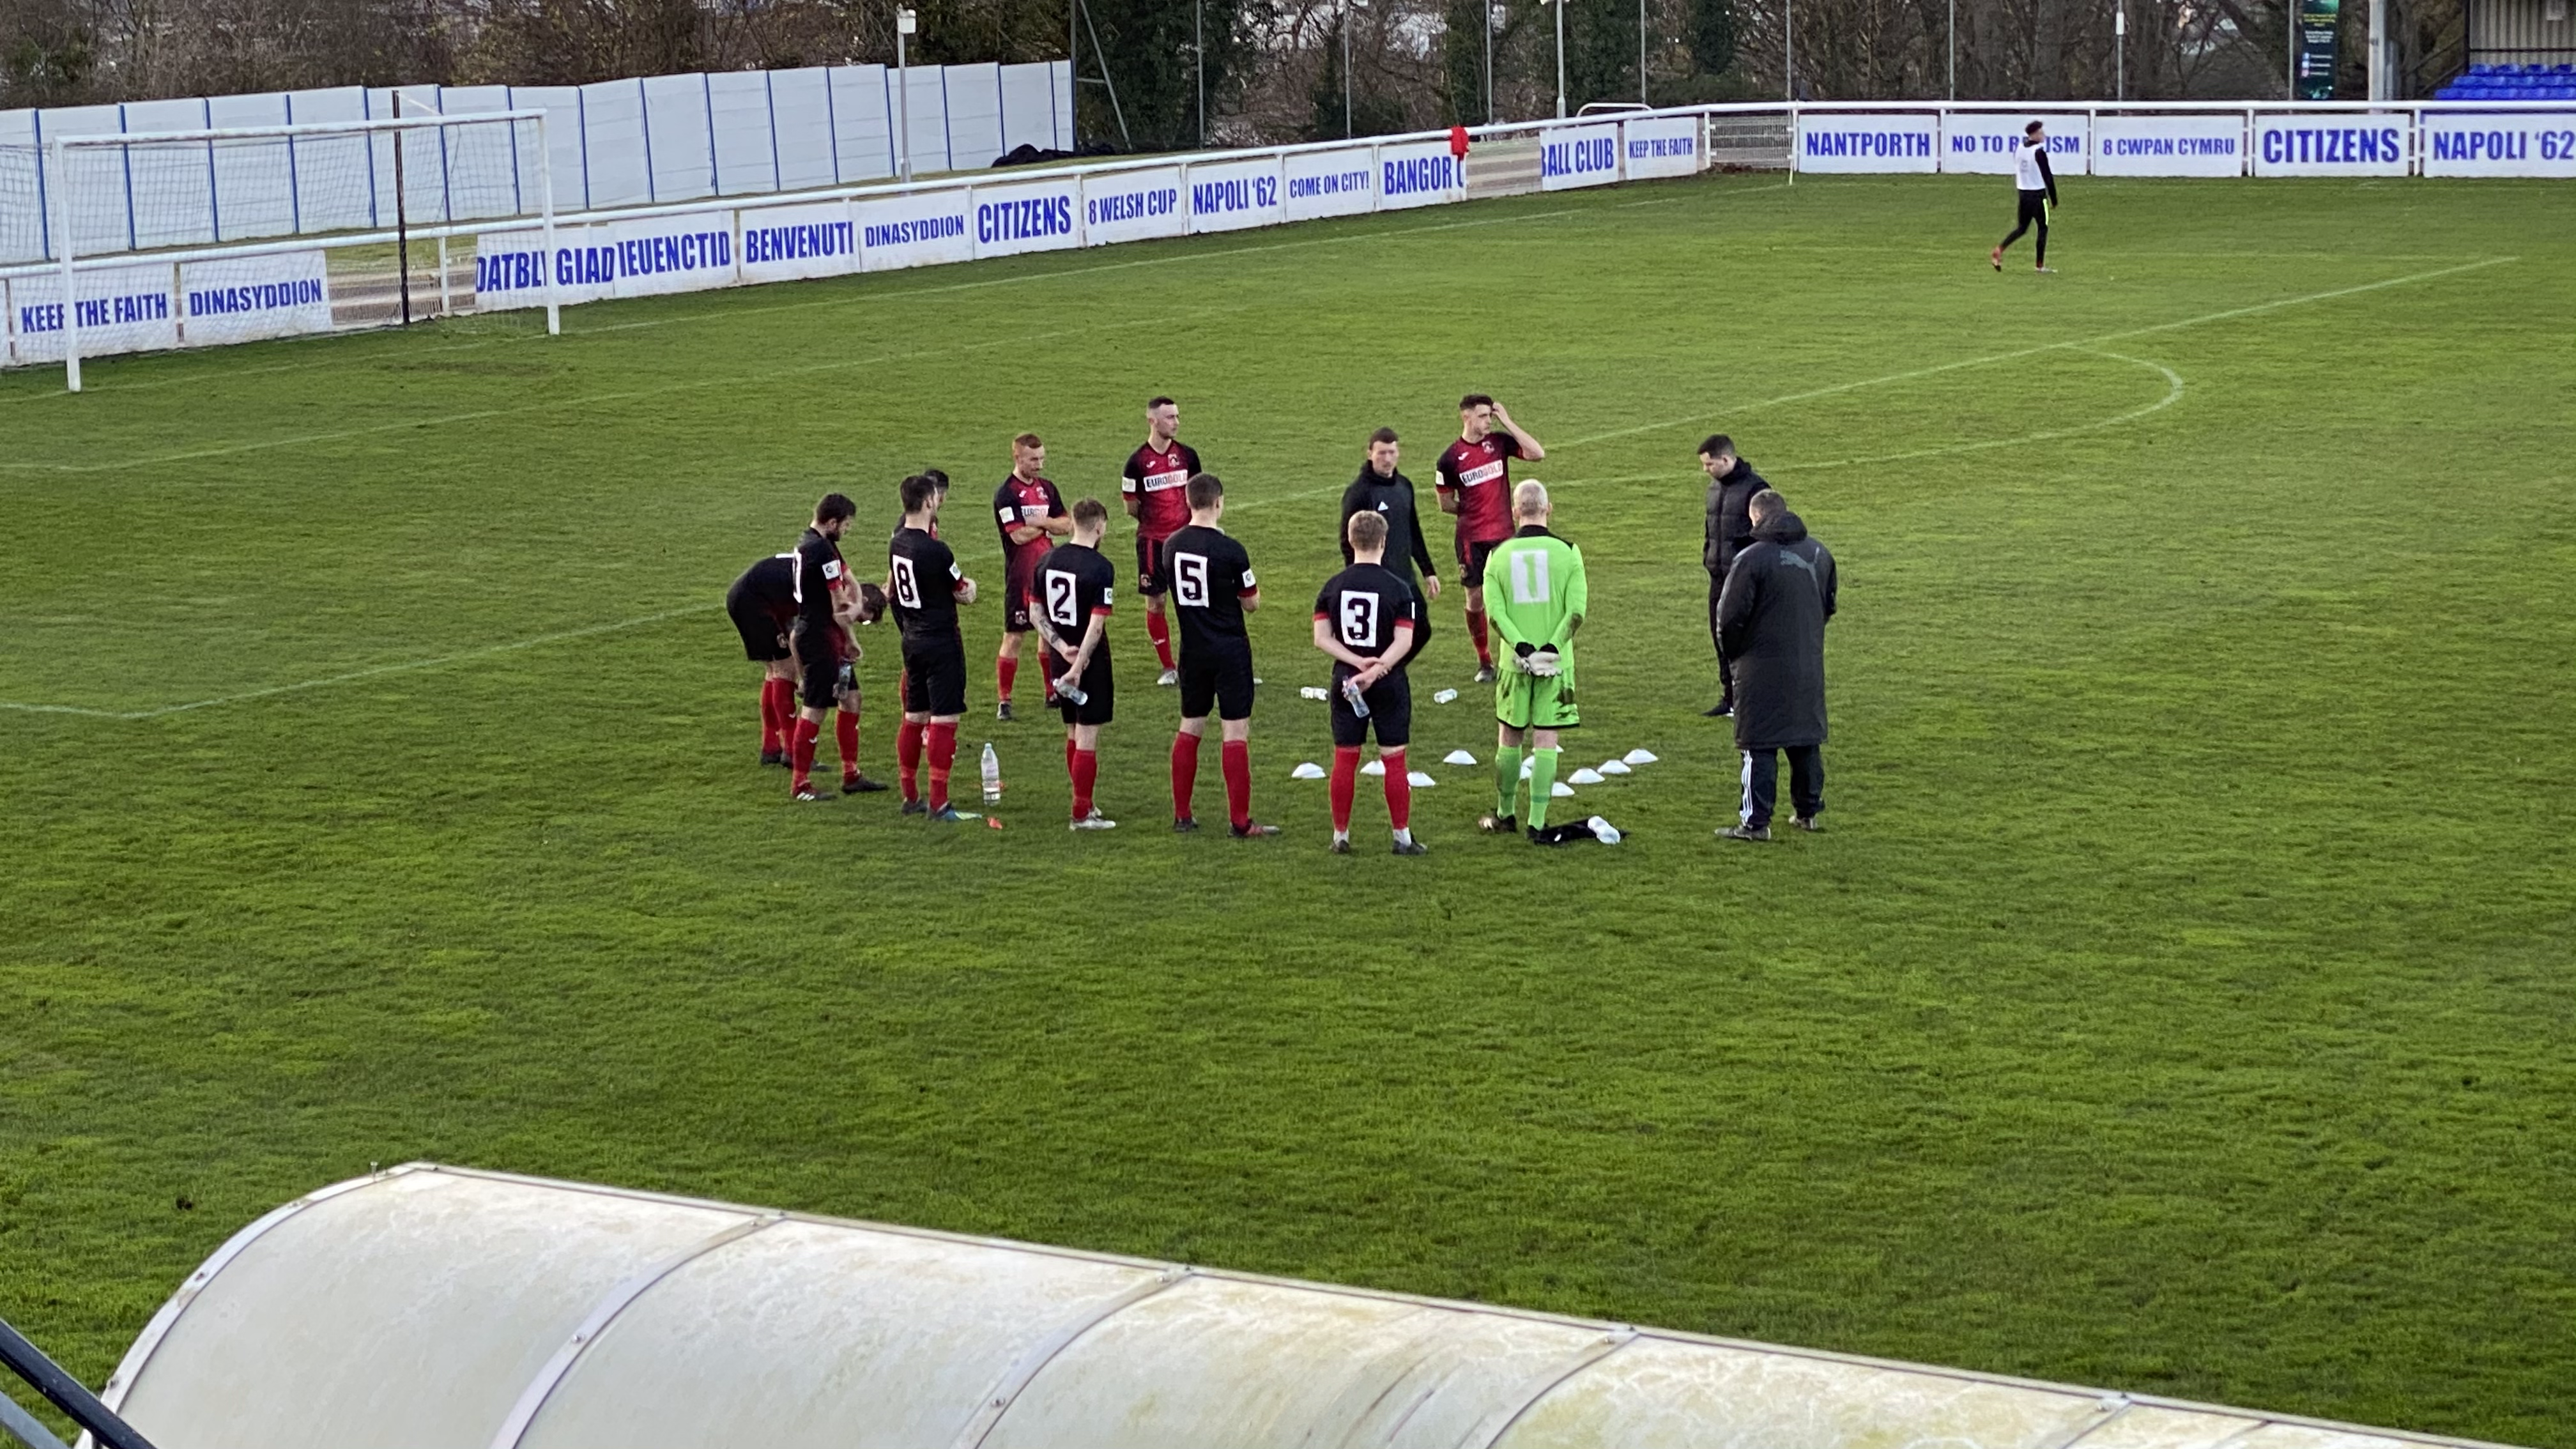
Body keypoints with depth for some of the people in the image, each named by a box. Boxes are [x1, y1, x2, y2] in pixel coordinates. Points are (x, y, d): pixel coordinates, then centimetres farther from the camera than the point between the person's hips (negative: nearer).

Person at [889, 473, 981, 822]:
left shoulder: (896, 544, 3)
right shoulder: (936, 550, -21)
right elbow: (964, 595, -10)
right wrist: (969, 586, 12)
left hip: (912, 641, 8)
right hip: (942, 642, -8)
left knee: (914, 718, 15)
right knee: (944, 720, -4)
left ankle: (911, 797, 22)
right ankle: (938, 803, -4)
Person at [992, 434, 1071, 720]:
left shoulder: (1047, 489, 10)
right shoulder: (1006, 494, -11)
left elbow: (1067, 526, 7)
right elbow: (1019, 535, -20)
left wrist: (1041, 522, -13)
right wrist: (1050, 525, -5)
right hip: (1020, 576, -6)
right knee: (1013, 637, -4)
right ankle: (1004, 701, 1)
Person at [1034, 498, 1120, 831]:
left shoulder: (1048, 561, 4)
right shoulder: (1100, 568, -16)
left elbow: (1036, 614, 5)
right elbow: (1096, 625, -21)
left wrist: (1062, 647, -4)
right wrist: (1078, 667, -19)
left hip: (1060, 658, 7)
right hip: (1090, 661, -7)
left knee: (1073, 734, 18)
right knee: (1088, 737, -1)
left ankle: (1084, 804, 28)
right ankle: (1082, 813, 1)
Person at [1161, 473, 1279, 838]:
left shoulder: (1171, 545, 0)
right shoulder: (1230, 550, -17)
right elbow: (1252, 603, -8)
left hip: (1192, 650, 5)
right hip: (1230, 650, -5)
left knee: (1190, 727, 16)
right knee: (1236, 732, -2)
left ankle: (1182, 815, 19)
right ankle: (1240, 822, -2)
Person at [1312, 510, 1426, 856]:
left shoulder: (1333, 586, 0)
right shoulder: (1399, 588, -8)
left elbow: (1321, 638, -4)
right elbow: (1404, 642, -16)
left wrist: (1357, 663, -10)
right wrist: (1375, 670, -19)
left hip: (1346, 681, 2)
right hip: (1390, 684, -2)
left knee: (1344, 760, 8)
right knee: (1394, 760, 4)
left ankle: (1340, 836, 13)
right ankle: (1403, 837, 8)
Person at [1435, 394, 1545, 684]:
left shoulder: (1499, 441, 0)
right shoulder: (1450, 458, -4)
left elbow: (1537, 453, -14)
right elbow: (1446, 504, 5)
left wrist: (1507, 421, -13)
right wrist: (1476, 509, 0)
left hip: (1504, 534, 1)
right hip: (1471, 538, -1)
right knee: (1475, 600, 6)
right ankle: (1484, 662, 21)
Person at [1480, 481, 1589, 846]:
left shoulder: (1499, 555, 1)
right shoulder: (1567, 552, -4)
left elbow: (1495, 614, -8)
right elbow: (1577, 611, -13)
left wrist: (1521, 646, -13)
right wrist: (1552, 646, -13)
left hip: (1515, 664, 1)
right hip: (1556, 664, -1)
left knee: (1509, 739, 15)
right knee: (1545, 742, 1)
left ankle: (1505, 815, 27)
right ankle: (1537, 824, -1)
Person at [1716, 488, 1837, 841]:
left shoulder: (1752, 559, -16)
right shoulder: (1818, 554, 5)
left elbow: (1730, 617, -14)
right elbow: (1829, 606, 16)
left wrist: (1734, 653, 3)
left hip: (1762, 668, -6)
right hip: (1809, 665, 6)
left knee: (1760, 746, -2)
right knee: (1807, 742, 16)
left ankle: (1755, 821, -3)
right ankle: (1807, 812, 25)